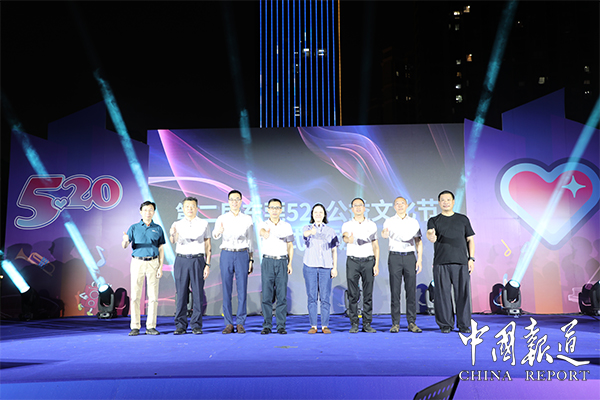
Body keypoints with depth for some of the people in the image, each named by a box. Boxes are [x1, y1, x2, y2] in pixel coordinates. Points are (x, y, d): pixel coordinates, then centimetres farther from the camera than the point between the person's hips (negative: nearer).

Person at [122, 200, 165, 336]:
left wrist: (161, 266, -2)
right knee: (135, 295, -2)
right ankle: (135, 327, 4)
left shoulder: (158, 228, 9)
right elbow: (124, 246, 1)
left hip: (153, 263, 0)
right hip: (137, 262, 0)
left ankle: (151, 326, 6)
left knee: (153, 296, 0)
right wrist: (125, 241, -23)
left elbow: (161, 249, 8)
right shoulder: (134, 228, 8)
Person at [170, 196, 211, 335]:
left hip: (198, 260, -1)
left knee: (198, 293, -2)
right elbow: (173, 241, -8)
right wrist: (173, 234, -32)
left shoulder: (203, 224, 9)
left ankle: (196, 325, 6)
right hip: (181, 260, 1)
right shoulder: (177, 224, 10)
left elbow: (208, 245, 8)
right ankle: (180, 325, 8)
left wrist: (208, 264, -1)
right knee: (181, 293, 0)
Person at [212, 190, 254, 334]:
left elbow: (250, 240, 13)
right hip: (226, 253, 0)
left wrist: (251, 260, 8)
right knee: (226, 289, 0)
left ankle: (240, 323, 7)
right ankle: (228, 323, 8)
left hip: (242, 254, 0)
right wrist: (218, 231, -37)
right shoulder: (222, 218, 6)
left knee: (242, 289, -1)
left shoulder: (248, 219, 10)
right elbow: (214, 235, -12)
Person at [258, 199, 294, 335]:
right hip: (267, 261, -1)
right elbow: (262, 231, -22)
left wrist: (290, 263, 2)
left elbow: (290, 246, 12)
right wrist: (265, 233, -47)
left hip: (282, 262, 1)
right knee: (266, 295, -1)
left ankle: (281, 325, 6)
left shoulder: (287, 226, 9)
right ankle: (267, 325, 6)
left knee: (282, 295, -1)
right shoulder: (263, 224, 3)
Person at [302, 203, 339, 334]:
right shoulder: (307, 228, 7)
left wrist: (335, 267, 1)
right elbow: (304, 233, -19)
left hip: (326, 267, 0)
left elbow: (334, 250, 11)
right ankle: (313, 326, 7)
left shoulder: (330, 231, 11)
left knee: (325, 297, -1)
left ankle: (325, 325, 7)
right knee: (312, 297, 0)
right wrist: (311, 232, -43)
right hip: (310, 266, 0)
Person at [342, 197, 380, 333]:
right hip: (352, 261, -1)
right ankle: (354, 324, 6)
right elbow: (345, 236, -18)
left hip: (368, 261, 1)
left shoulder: (372, 225, 10)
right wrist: (348, 239, -43)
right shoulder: (347, 225, 5)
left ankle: (367, 323, 9)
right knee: (353, 294, -1)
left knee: (368, 294, 1)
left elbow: (376, 246, 9)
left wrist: (377, 264, 0)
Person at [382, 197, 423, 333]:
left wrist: (420, 259, 2)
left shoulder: (414, 222, 13)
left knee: (411, 290, 0)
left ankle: (412, 322, 7)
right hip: (394, 257, -1)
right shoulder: (389, 221, 7)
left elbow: (418, 241, 13)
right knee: (395, 291, -2)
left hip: (410, 257, 2)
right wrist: (384, 234, -37)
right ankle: (395, 323, 3)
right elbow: (385, 233, -12)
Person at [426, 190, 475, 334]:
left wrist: (471, 258, 3)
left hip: (461, 262, 1)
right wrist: (431, 236, -32)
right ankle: (445, 324, 10)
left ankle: (464, 324, 11)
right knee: (443, 294, -1)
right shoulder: (434, 220, 10)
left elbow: (470, 240, 14)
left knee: (463, 293, 0)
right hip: (441, 263, -1)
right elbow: (432, 237, -8)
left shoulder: (463, 219, 15)